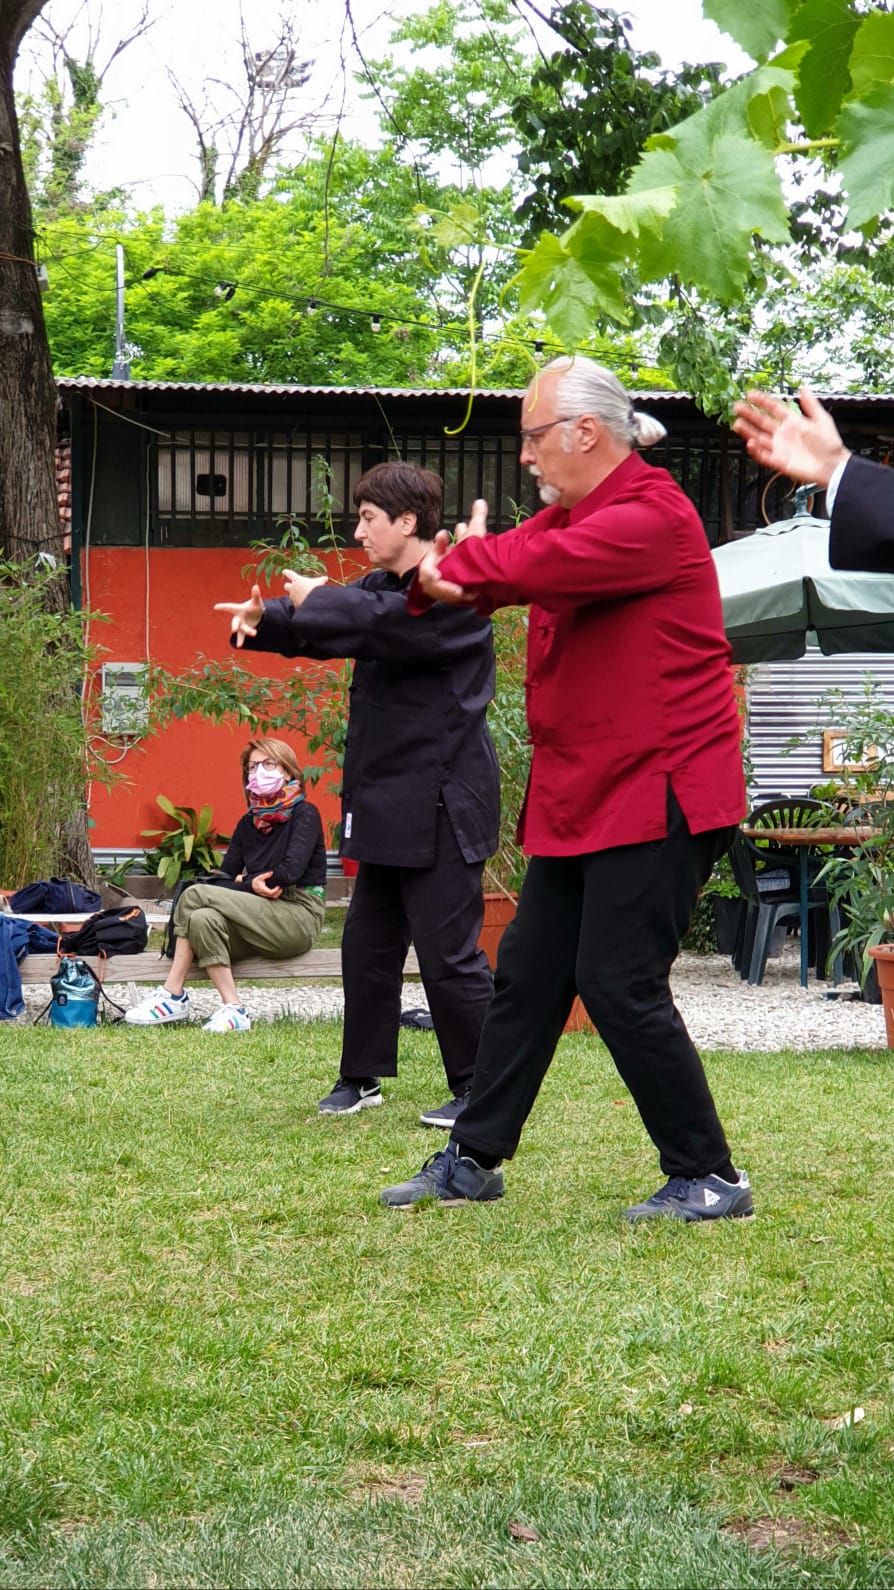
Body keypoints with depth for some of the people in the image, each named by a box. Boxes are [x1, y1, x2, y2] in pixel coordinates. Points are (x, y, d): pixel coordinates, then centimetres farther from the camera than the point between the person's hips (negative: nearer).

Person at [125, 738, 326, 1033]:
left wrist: (243, 883, -5)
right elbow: (222, 879, 9)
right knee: (203, 919, -25)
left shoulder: (304, 814, -1)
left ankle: (172, 995, -18)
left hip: (299, 917, -6)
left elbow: (290, 871, -17)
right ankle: (232, 1008, -30)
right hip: (263, 924, 6)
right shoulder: (248, 823, 18)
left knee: (195, 895, -20)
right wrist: (251, 886, -10)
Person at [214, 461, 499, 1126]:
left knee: (448, 954, -5)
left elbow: (387, 622, -28)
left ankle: (479, 1088, 6)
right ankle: (362, 1077, 26)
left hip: (441, 804, -9)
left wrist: (316, 600, -12)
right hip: (390, 804, 10)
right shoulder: (382, 586, 16)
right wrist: (264, 619, -5)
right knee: (367, 946, 14)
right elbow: (321, 628, 16)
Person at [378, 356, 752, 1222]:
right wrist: (439, 580, -16)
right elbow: (503, 561, 8)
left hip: (654, 794, -10)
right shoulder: (571, 514, 15)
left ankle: (708, 1177, 2)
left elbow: (529, 566, -28)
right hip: (579, 795, 10)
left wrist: (457, 563, -8)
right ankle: (473, 1160, 22)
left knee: (619, 985, -9)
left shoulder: (650, 517, -17)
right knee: (528, 975, 13)